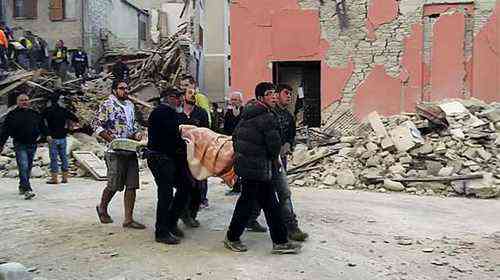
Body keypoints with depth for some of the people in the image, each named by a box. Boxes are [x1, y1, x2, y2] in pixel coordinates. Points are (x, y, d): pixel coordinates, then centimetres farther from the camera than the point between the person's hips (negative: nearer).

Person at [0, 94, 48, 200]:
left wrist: (41, 135, 5)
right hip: (20, 145, -4)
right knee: (23, 167, -14)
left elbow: (42, 127, 22)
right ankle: (27, 190, -19)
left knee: (28, 168, 12)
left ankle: (22, 187, 30)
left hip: (32, 145, 4)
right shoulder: (12, 115, 0)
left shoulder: (35, 114, 10)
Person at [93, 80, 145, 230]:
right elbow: (96, 125, -9)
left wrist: (136, 134, 4)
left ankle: (128, 219, 9)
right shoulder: (107, 105, -6)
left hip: (131, 150, 6)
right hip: (115, 151, -6)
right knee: (114, 185, 3)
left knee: (131, 185, 2)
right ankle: (102, 208, 31)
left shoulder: (130, 105, 15)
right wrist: (111, 139, -18)